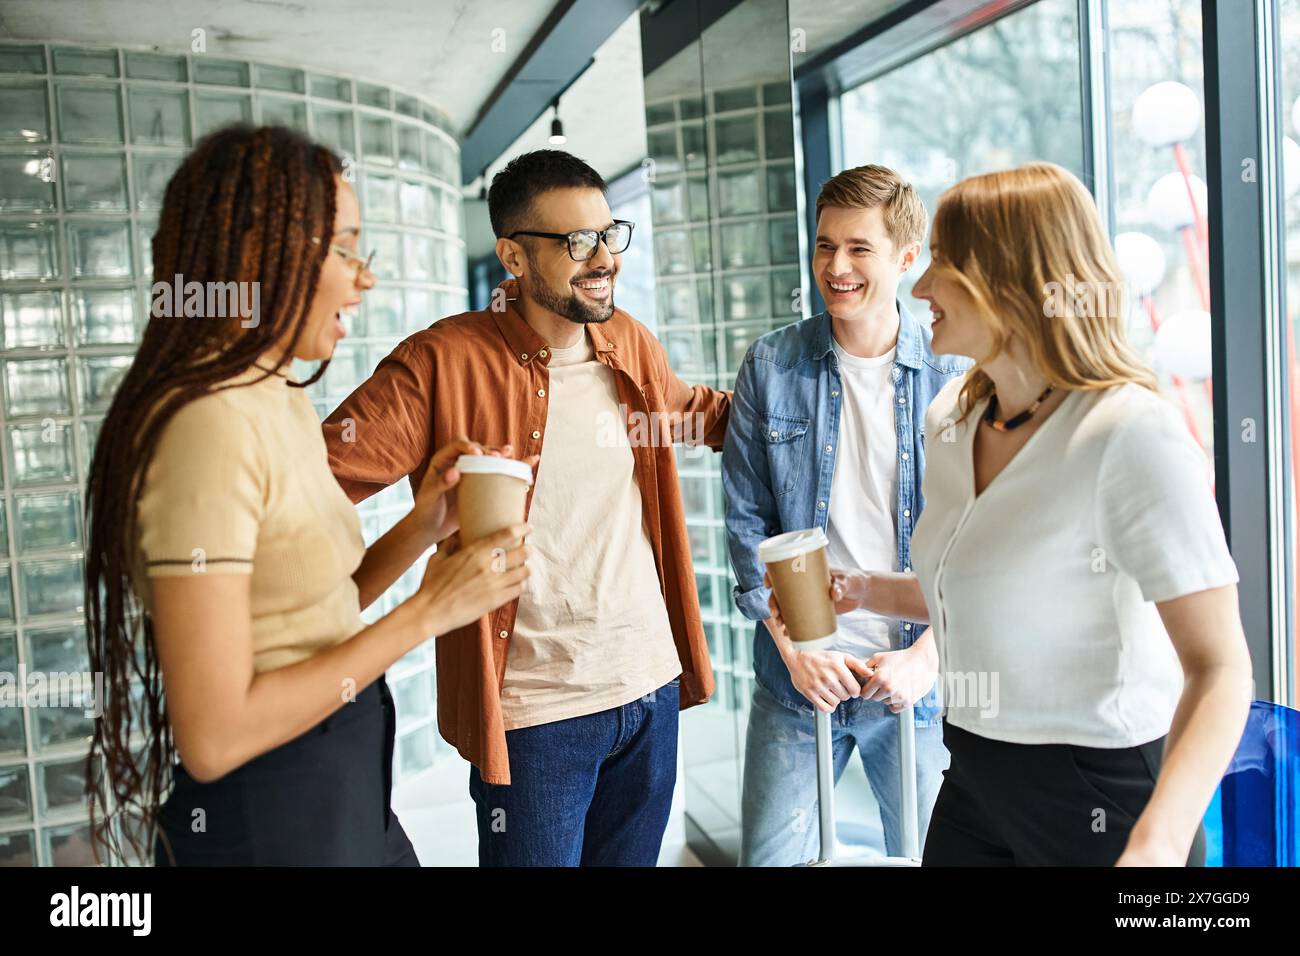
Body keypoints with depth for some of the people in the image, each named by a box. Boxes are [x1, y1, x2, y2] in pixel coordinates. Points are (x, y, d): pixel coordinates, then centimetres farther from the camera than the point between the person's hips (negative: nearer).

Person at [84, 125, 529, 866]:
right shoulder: (208, 424, -23)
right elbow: (215, 735, -25)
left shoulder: (283, 402, 6)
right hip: (266, 819, -8)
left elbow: (319, 612, 8)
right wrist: (428, 611, -20)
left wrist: (420, 531, -5)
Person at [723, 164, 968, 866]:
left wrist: (927, 654, -9)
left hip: (919, 678, 0)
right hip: (798, 676, 0)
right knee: (770, 857, 7)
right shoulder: (770, 367, -1)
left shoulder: (955, 378, -2)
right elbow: (746, 520, 0)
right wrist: (794, 647, -6)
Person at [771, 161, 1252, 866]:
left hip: (1104, 797, -6)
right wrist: (863, 591, -1)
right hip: (974, 781, 7)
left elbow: (1219, 668, -23)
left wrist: (1157, 846, -36)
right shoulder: (951, 417, 2)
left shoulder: (1132, 431, -20)